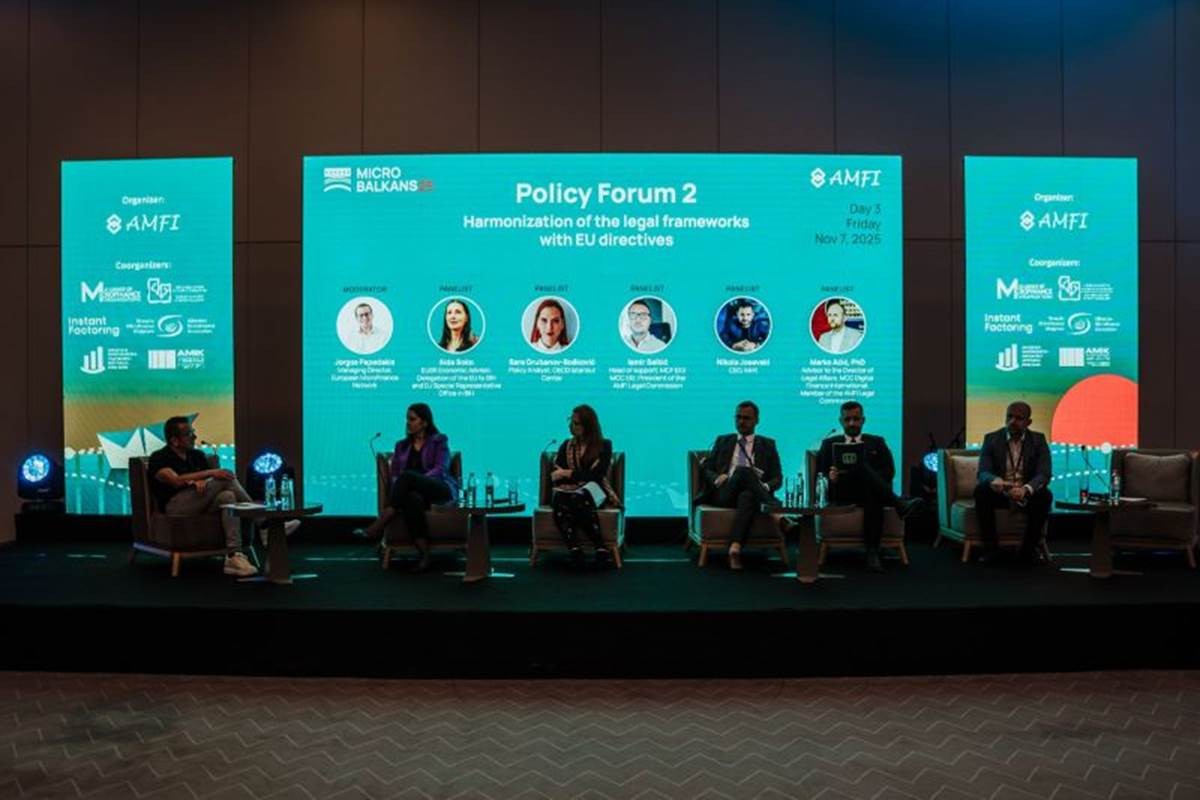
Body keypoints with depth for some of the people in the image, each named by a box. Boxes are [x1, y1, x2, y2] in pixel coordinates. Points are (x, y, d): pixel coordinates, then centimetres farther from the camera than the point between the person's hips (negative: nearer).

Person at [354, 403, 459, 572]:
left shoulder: (439, 440, 11)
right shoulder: (401, 445, 22)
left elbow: (441, 469, -4)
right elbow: (395, 475, 12)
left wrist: (415, 481, -20)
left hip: (442, 491, -2)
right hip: (417, 492, 3)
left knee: (408, 476, -33)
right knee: (412, 498, -39)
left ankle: (377, 527, -36)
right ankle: (424, 554, -46)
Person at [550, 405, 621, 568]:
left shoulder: (604, 445, 10)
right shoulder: (566, 445, 21)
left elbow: (597, 475, -2)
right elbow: (556, 473, 10)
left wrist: (569, 473, -7)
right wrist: (581, 476, -6)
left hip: (593, 490, -2)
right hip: (567, 491, 2)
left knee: (578, 499, -41)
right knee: (560, 502, -38)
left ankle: (601, 549, -41)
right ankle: (574, 549, -52)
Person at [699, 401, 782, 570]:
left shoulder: (767, 445, 20)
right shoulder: (722, 441, 24)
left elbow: (777, 478, 12)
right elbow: (706, 469, 17)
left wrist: (765, 487, -12)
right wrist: (716, 478, -8)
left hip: (750, 495, 0)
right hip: (723, 494, 0)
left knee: (747, 497, -40)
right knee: (743, 471, -33)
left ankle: (735, 547, -52)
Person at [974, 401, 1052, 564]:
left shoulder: (1038, 440, -2)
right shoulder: (991, 439, -3)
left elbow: (1044, 474, -14)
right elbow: (983, 472, -12)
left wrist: (1026, 489, -37)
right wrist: (994, 480, -39)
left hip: (1027, 494, 0)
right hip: (999, 492, 0)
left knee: (1045, 495, -30)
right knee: (981, 490, -30)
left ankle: (1029, 547, -13)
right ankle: (990, 546, -18)